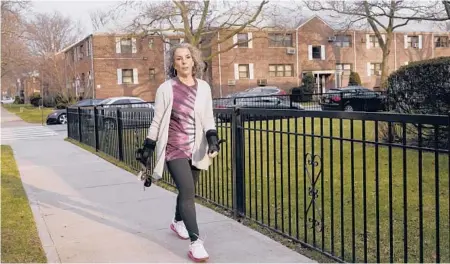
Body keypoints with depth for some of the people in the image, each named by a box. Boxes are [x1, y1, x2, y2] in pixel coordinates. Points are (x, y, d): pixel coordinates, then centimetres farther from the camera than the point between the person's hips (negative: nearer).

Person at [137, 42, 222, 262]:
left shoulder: (204, 87, 3)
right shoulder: (166, 89, -7)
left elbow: (208, 119, 5)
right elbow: (157, 121, 0)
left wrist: (213, 140, -10)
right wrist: (148, 147, 1)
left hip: (196, 149, 4)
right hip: (175, 148, -4)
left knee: (187, 190, 17)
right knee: (187, 191, -13)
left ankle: (178, 222, 44)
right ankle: (195, 242, -9)